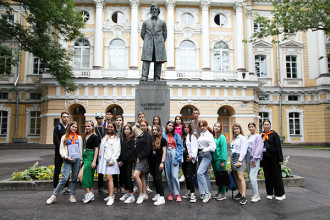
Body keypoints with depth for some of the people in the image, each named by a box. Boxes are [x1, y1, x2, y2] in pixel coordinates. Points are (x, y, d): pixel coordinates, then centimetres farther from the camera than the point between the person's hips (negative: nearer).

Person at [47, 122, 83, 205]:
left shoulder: (79, 137, 16)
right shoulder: (64, 137, 9)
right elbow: (61, 149, 5)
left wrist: (80, 160, 11)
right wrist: (66, 157, -10)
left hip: (77, 159, 3)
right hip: (68, 160, -2)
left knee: (74, 178, 5)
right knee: (64, 178, -12)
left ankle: (72, 196, 12)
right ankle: (54, 196, -2)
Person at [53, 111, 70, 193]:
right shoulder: (57, 127, -1)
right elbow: (56, 140, -7)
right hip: (59, 152, -3)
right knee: (57, 170, 3)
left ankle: (66, 187, 17)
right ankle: (55, 188, 12)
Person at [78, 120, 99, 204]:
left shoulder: (94, 137, -8)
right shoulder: (85, 136, 14)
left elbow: (96, 149, -11)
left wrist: (94, 161, -16)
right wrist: (82, 159, 18)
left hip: (90, 157, -8)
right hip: (85, 158, 8)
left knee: (80, 176, -13)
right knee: (89, 177, 10)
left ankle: (89, 193, -3)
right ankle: (91, 195, 18)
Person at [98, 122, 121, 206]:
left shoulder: (116, 138, -2)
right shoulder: (105, 137, 18)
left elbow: (116, 150, -8)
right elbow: (102, 148, 19)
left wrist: (112, 160, -14)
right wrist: (100, 158, 12)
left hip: (111, 159, -6)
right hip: (104, 159, 6)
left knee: (109, 178, -13)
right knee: (108, 178, 10)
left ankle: (111, 198, -13)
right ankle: (110, 195, 19)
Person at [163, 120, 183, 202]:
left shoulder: (176, 135, 5)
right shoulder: (163, 135, 7)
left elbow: (180, 147, 2)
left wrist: (177, 159, -7)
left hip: (174, 155, -1)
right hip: (166, 155, 2)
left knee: (174, 176, -9)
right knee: (168, 176, 5)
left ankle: (177, 194, 2)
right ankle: (170, 193, 19)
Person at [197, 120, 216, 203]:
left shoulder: (209, 135, -7)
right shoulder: (201, 134, 14)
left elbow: (213, 147, -15)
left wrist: (204, 150, -16)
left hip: (206, 155, -8)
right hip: (200, 155, 8)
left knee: (200, 172, -21)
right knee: (205, 174, 12)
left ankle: (206, 193, -15)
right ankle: (209, 193, 21)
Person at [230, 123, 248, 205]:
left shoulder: (243, 138, -4)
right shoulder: (233, 139, 19)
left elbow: (243, 151, -11)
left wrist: (239, 161, -15)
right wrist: (231, 160, 11)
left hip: (239, 158, -8)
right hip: (233, 158, 8)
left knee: (240, 177, -15)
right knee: (236, 177, 8)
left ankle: (243, 196, -17)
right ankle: (239, 193, 17)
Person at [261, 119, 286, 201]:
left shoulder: (274, 134, -3)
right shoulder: (262, 135, 9)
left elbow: (279, 147, -6)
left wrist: (280, 159, -11)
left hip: (274, 157, -4)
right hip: (265, 158, 4)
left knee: (277, 176, 1)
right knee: (268, 176, 9)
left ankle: (280, 194, 12)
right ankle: (270, 193, 18)